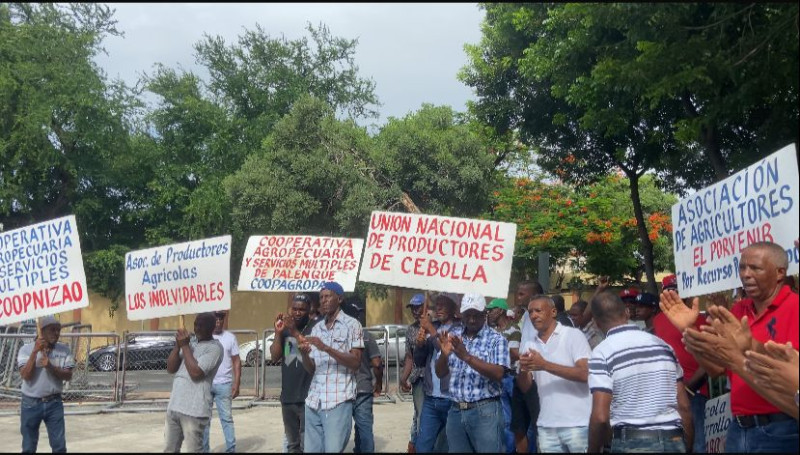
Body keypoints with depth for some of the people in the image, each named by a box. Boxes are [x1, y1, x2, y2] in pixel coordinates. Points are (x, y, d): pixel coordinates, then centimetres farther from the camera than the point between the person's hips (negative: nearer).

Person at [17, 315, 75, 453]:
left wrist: (50, 366, -22)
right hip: (31, 404, -1)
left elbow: (68, 376, -6)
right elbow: (25, 375, -16)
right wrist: (35, 351, -21)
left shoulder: (64, 350, -2)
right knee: (29, 447, 11)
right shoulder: (26, 349, -7)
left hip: (54, 403, 1)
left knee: (60, 446, 3)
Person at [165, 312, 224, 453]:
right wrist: (178, 345, -1)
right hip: (174, 407, 7)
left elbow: (196, 373, -16)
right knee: (169, 450, 12)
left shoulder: (214, 347, -5)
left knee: (193, 450, -2)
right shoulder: (191, 344, 18)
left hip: (194, 410, -7)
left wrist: (185, 346, -8)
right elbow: (170, 369, 12)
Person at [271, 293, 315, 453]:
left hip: (308, 397, -6)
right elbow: (274, 356, 5)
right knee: (292, 444, 15)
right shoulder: (285, 330, 11)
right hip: (287, 397, 6)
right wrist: (278, 332, -8)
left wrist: (295, 332, -24)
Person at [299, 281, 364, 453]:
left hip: (339, 400, -5)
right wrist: (304, 354, -8)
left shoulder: (351, 325, 0)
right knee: (310, 449, 5)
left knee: (333, 449, -8)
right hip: (314, 400, 5)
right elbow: (311, 369, 14)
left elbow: (355, 363, -8)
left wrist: (326, 348, -18)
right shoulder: (316, 328, 16)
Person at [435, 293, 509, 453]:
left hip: (485, 411, -4)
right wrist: (444, 354, -14)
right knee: (456, 451, 11)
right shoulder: (453, 336, 9)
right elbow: (440, 373, 8)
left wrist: (466, 356, -24)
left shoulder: (496, 339, -4)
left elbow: (498, 374, -16)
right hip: (455, 411, 4)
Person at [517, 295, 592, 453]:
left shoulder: (573, 335, -4)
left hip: (578, 424, -4)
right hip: (546, 426, 5)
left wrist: (545, 365, -20)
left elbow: (585, 374, -14)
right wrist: (523, 369, -12)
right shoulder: (529, 345, 11)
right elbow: (524, 387, 10)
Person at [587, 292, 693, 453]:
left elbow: (600, 416, -15)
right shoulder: (661, 344, 8)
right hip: (673, 441, 5)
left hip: (632, 443, -5)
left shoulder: (602, 353, -8)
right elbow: (684, 405, 8)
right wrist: (687, 445, 18)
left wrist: (593, 450, -1)